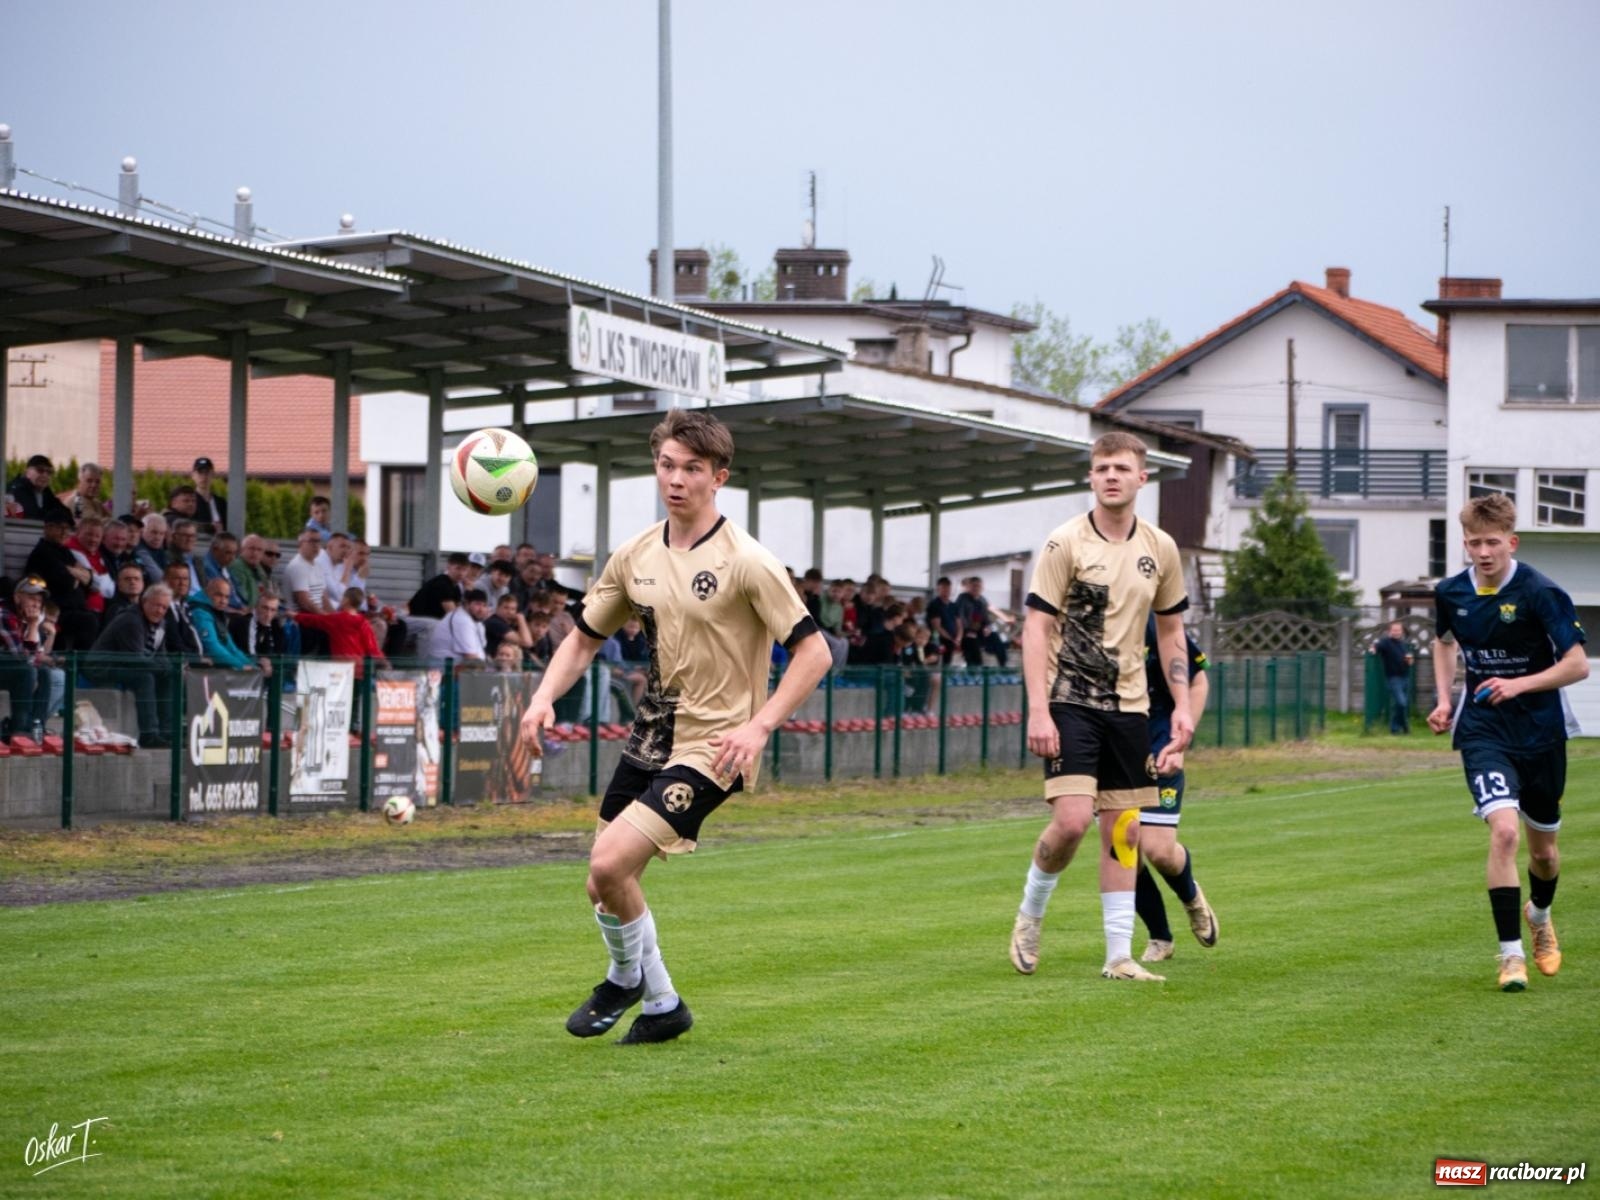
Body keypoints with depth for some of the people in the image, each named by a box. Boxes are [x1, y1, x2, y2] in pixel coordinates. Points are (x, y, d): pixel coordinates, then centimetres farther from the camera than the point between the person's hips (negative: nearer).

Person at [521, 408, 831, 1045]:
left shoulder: (746, 563, -14)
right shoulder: (637, 555, 4)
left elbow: (814, 652, -14)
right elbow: (584, 637, 15)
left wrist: (757, 727, -22)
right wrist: (544, 697, -3)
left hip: (713, 745, -7)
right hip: (653, 731, 7)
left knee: (609, 864, -20)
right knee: (606, 882, 10)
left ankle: (628, 977, 8)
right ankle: (661, 1006, 35)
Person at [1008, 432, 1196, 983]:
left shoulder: (1160, 548, 7)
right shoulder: (1065, 543, -7)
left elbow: (1171, 631, 16)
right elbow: (1037, 627, -9)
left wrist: (1182, 706, 8)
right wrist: (1038, 711, -17)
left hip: (1128, 705, 5)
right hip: (1070, 702, -5)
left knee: (1123, 828, 4)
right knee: (1072, 819, -17)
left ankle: (1119, 955, 9)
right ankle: (1029, 915, 9)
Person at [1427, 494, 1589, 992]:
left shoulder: (1540, 593, -15)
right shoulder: (1451, 593, -2)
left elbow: (1578, 664, -14)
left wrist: (1519, 684, -26)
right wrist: (1445, 700, 7)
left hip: (1541, 731, -1)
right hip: (1483, 731, 1)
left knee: (1543, 848, 14)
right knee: (1504, 830, -22)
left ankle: (1540, 915, 49)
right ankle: (1511, 955, -16)